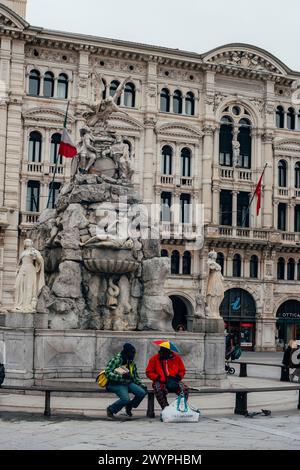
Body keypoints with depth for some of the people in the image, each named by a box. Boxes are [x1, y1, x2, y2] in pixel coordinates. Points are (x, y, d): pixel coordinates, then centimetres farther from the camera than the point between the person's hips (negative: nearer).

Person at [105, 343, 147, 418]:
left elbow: (135, 376, 22)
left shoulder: (132, 363, 14)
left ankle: (129, 406, 9)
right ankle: (110, 410, -5)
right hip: (116, 384, -7)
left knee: (142, 392, -17)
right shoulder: (116, 360, -9)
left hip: (128, 383, 7)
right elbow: (108, 373, -18)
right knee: (126, 399, -32)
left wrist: (142, 385, 5)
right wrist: (121, 376, -28)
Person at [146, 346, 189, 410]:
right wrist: (159, 378, -10)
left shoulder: (176, 357, 7)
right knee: (159, 390, -37)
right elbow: (149, 372, 4)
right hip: (160, 382, -1)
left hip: (174, 382, 2)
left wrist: (177, 377, -6)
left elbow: (182, 371, 15)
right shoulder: (155, 359, 3)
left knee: (184, 389, -28)